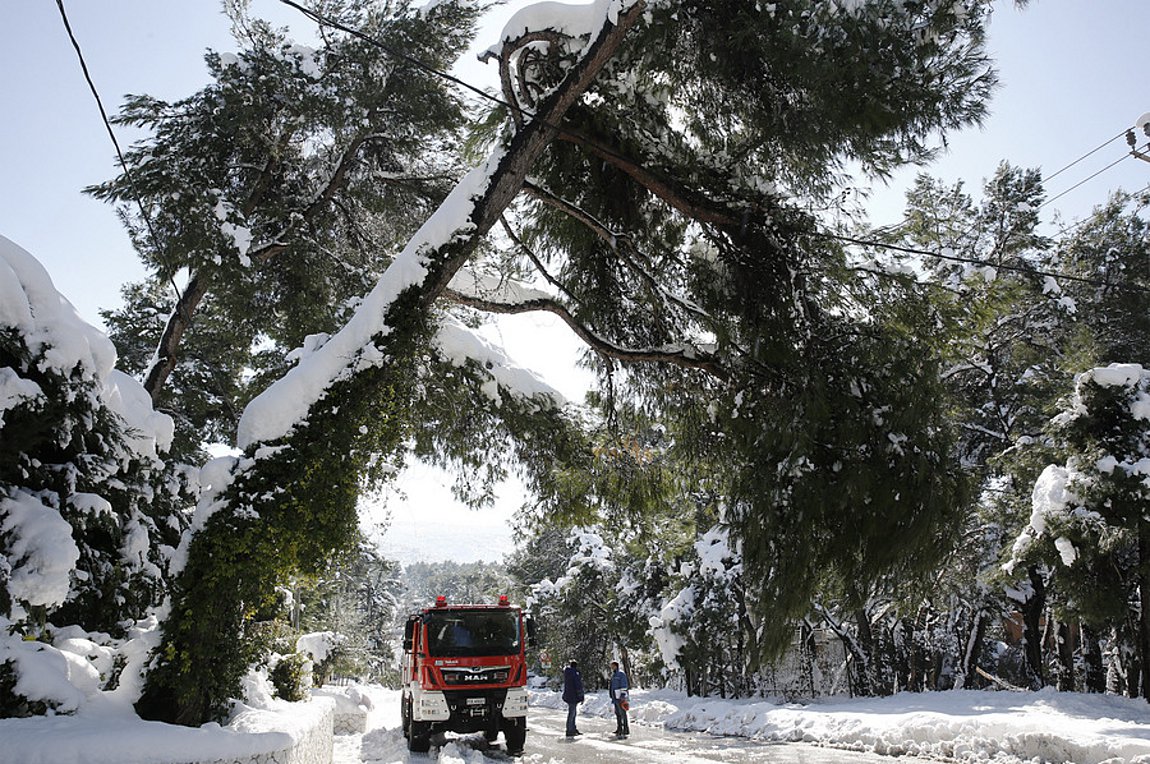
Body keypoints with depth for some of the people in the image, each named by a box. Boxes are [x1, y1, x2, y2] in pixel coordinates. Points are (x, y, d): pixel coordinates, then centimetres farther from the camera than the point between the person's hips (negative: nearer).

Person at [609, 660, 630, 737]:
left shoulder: (621, 674, -8)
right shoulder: (613, 675, 19)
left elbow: (624, 685, -15)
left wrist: (623, 696, -21)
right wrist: (612, 698, 22)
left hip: (620, 698, -9)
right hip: (615, 698, 9)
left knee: (623, 713, -11)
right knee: (617, 714, 11)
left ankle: (626, 730, -14)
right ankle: (619, 729, 17)